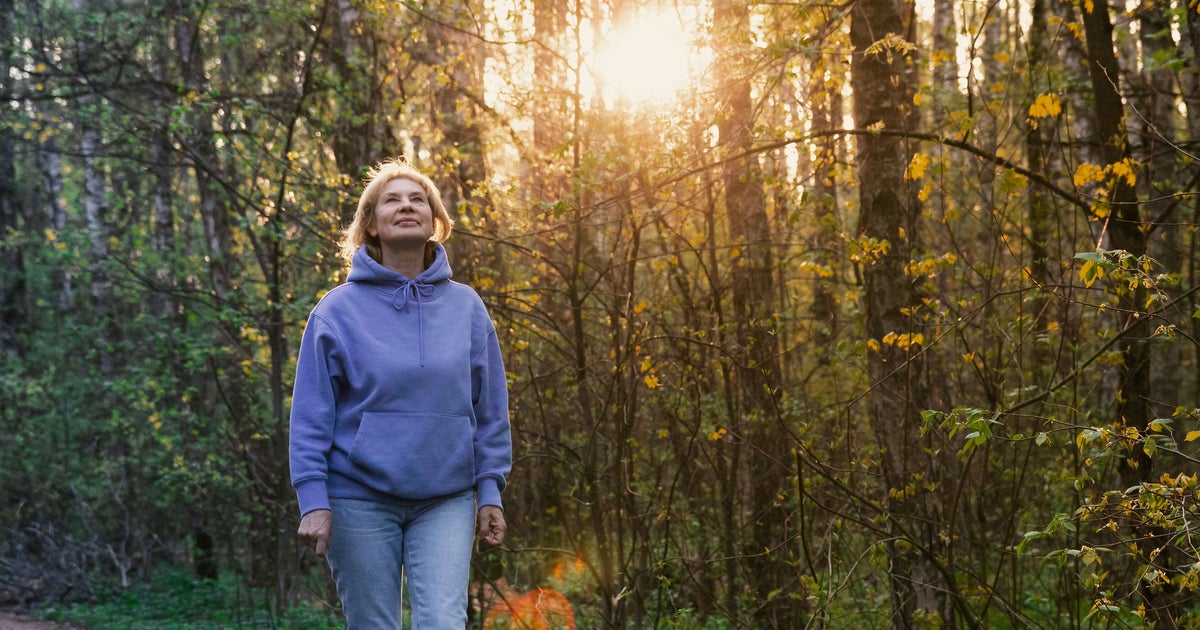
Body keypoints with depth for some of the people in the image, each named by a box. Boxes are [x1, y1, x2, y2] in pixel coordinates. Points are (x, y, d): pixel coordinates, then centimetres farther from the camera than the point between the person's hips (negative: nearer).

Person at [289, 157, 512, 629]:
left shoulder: (466, 307, 6)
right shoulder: (338, 309, -1)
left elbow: (490, 409, 9)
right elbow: (311, 415, -2)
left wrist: (489, 490, 3)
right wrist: (313, 500, -9)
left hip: (447, 501, 1)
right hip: (360, 498, -1)